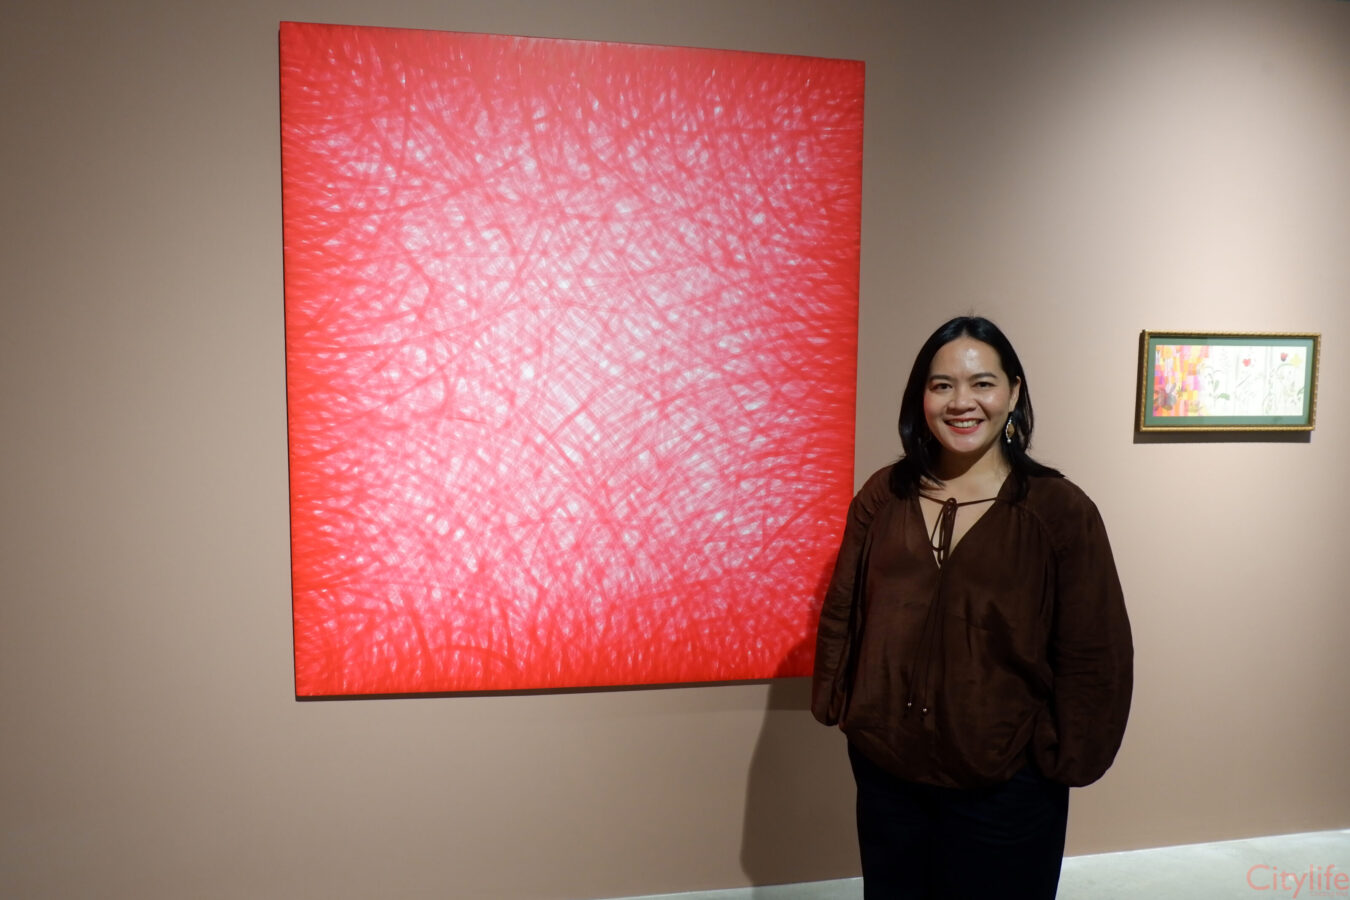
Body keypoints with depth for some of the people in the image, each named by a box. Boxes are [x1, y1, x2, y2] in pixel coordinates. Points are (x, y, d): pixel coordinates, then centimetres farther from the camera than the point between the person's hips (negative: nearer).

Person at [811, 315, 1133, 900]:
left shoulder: (1060, 510, -11)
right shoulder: (883, 496, -2)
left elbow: (1094, 657, -8)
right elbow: (840, 613, 5)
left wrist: (1065, 759, -8)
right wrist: (836, 704, 1)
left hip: (1004, 789, -3)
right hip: (885, 772, 3)